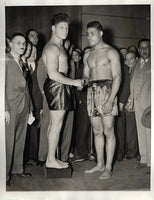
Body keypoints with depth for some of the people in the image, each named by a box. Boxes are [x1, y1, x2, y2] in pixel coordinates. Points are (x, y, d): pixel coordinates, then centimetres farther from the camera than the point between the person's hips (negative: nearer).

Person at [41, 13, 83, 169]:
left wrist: (74, 81, 15)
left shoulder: (59, 46, 20)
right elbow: (53, 74, -23)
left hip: (59, 86, 10)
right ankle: (51, 160, 6)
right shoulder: (52, 48, -14)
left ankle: (51, 158, 21)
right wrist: (73, 82, -17)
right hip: (56, 87, -10)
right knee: (56, 124, -4)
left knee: (54, 124, 12)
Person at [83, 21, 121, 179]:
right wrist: (83, 81, -3)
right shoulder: (87, 55, 18)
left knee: (108, 131, -3)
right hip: (91, 93, 6)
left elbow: (117, 77, -8)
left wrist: (110, 100, -18)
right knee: (97, 131, 9)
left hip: (107, 91, -6)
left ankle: (108, 167, 5)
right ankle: (100, 164, 20)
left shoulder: (111, 52, -1)